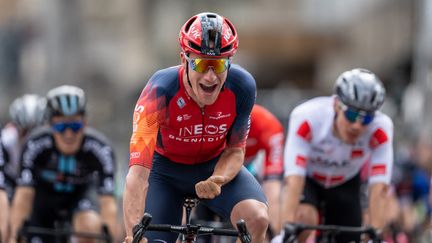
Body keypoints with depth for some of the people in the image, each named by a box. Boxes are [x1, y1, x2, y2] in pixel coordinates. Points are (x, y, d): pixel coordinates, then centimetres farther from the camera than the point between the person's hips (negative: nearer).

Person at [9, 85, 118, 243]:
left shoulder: (100, 150, -31)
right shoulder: (35, 145, -30)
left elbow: (108, 204, -35)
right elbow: (23, 196, -34)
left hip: (78, 196, -1)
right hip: (43, 198, 1)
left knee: (91, 226, -31)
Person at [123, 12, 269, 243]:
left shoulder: (242, 87, -26)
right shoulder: (161, 89, -35)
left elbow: (235, 150, -10)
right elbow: (138, 172, -42)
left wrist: (216, 181, -34)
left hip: (215, 166, 1)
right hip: (164, 168, -1)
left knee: (257, 219, -27)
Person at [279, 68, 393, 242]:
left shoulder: (380, 129, -32)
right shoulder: (307, 117, -38)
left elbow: (379, 190, -35)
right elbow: (294, 182, -43)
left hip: (345, 184, 3)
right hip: (307, 178, -2)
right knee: (304, 217, -33)